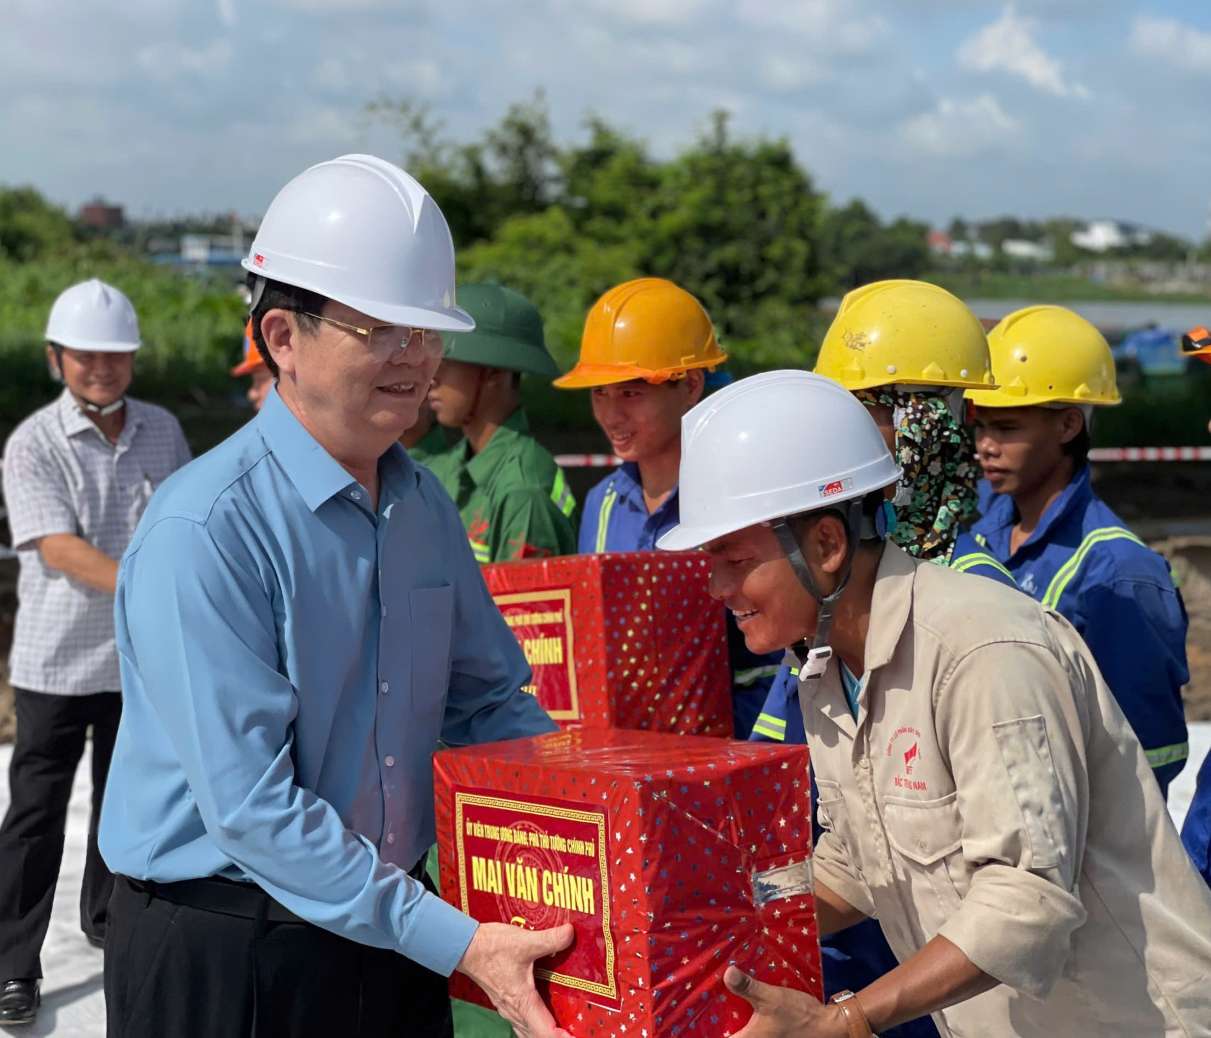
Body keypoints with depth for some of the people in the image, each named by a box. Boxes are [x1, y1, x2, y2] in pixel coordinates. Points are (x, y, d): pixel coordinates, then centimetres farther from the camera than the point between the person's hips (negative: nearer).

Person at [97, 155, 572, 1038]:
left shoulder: (424, 503, 4)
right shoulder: (201, 532, -20)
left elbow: (489, 700, 12)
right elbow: (249, 809, -24)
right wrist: (457, 943, -24)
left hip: (390, 932, 7)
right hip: (224, 962, -6)